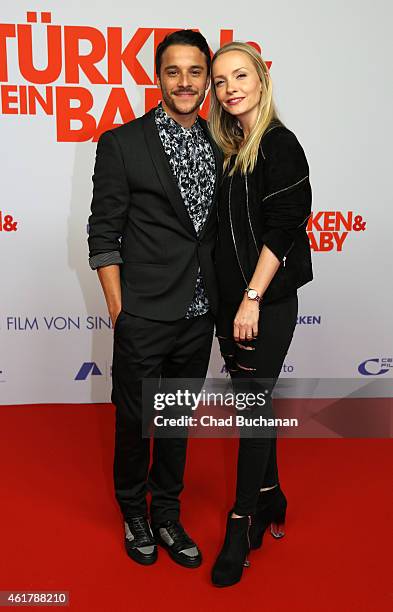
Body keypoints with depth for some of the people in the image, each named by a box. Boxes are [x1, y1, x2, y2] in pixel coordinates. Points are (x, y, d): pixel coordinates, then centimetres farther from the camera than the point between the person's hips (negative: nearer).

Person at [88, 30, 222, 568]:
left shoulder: (222, 145, 8)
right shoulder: (121, 144, -5)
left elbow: (221, 225, 13)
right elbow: (104, 234, -6)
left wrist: (221, 300, 7)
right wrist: (118, 309, -9)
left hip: (199, 315, 4)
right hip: (144, 318, -4)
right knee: (136, 421, 9)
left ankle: (167, 515, 35)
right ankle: (134, 513, 34)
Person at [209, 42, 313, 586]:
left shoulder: (278, 144, -10)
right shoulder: (230, 148, 12)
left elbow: (282, 227, -16)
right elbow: (229, 229, 13)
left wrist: (253, 298, -18)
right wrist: (231, 299, 7)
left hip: (267, 302, -7)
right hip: (230, 298, 7)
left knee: (253, 404, -1)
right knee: (252, 401, 15)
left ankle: (243, 526, 13)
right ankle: (271, 500, 32)